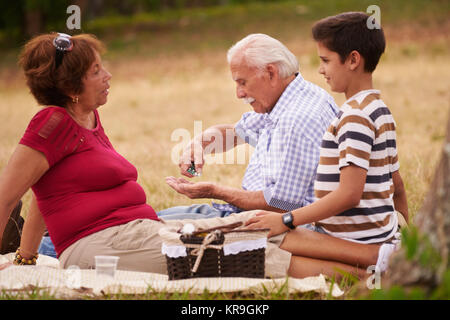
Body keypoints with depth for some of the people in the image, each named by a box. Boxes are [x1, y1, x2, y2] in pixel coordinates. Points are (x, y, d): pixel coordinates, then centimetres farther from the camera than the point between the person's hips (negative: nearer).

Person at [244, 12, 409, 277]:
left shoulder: (355, 117, -17)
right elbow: (397, 186, 21)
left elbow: (349, 194, -24)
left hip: (356, 243, -10)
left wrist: (287, 220, -20)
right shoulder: (381, 111, 15)